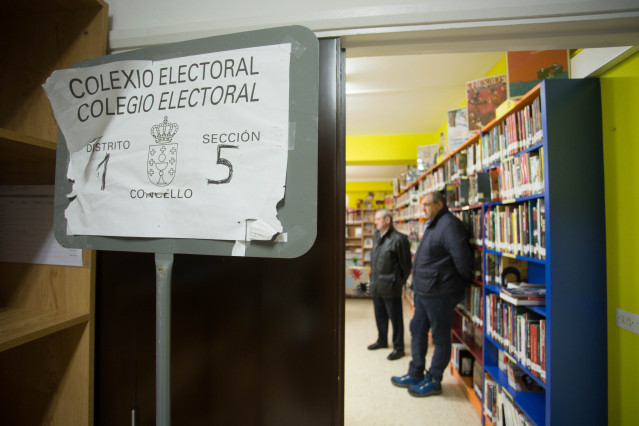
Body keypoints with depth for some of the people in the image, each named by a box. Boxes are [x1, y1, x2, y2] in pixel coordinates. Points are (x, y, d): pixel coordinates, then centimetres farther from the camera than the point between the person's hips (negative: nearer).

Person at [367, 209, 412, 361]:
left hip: (390, 287, -7)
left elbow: (406, 264, -9)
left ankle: (398, 348, 23)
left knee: (395, 318, 7)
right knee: (380, 316, 21)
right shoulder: (376, 237, 9)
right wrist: (373, 276, 15)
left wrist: (399, 282, -5)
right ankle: (382, 340, 39)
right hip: (376, 285, 8)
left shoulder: (398, 239, -15)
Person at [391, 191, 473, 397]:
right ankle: (415, 375, 33)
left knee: (440, 337, 7)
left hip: (440, 293, -10)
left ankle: (433, 381, 24)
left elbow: (462, 259, -22)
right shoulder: (433, 225, 15)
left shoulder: (449, 225, -18)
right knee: (417, 330, 18)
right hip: (424, 292, 11)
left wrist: (464, 283, -8)